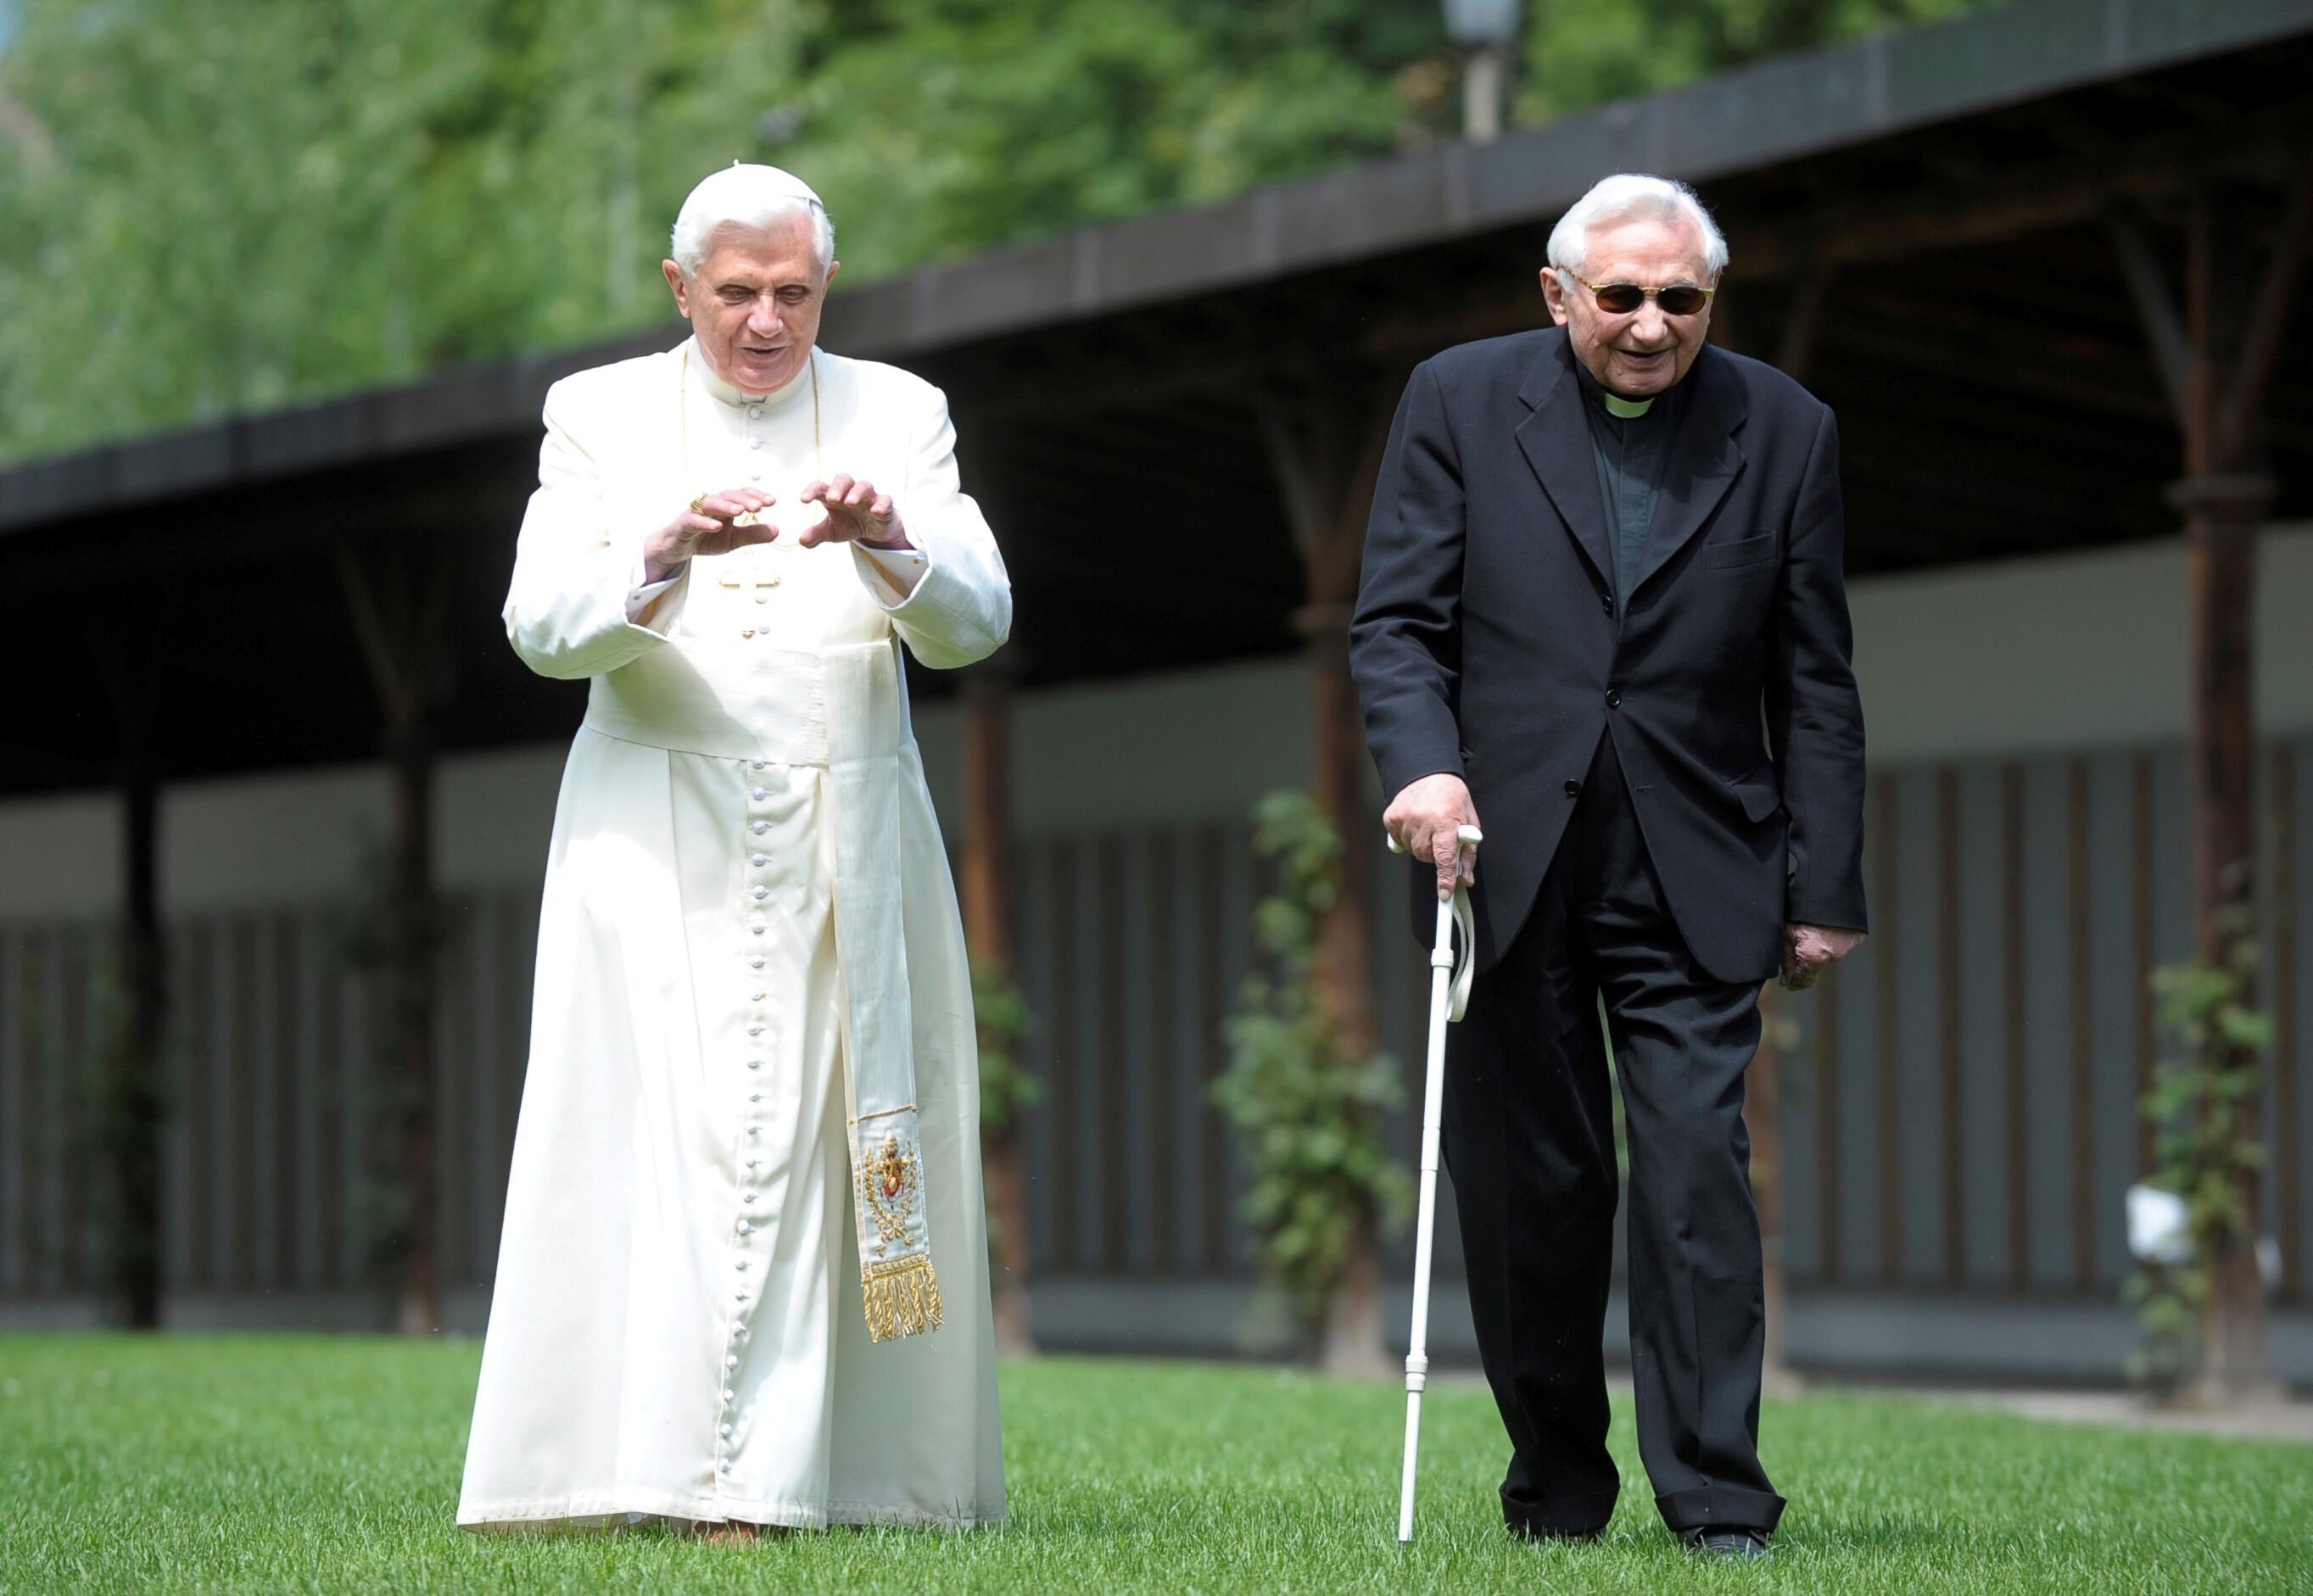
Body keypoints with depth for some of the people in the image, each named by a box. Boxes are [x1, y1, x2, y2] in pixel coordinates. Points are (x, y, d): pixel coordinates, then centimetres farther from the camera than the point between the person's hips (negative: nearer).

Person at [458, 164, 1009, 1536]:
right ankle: (628, 1465, -11)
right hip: (658, 842, -1)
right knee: (660, 1144, -10)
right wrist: (663, 556, -22)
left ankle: (758, 1481, -4)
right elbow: (541, 628, -3)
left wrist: (887, 538, -21)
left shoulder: (897, 416, 10)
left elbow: (975, 624, 0)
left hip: (845, 847, 1)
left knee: (824, 1145, -5)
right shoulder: (599, 416, 8)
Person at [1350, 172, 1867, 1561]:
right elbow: (1398, 623, 1)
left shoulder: (1784, 431, 5)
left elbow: (1815, 687, 6)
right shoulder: (1460, 401, 3)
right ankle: (1557, 1486, 18)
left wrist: (1825, 889, 2)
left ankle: (1719, 1499, -7)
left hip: (1693, 879, -1)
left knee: (1699, 1172, -10)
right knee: (1528, 1186, 5)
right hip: (1504, 865, 1)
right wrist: (1424, 765, -17)